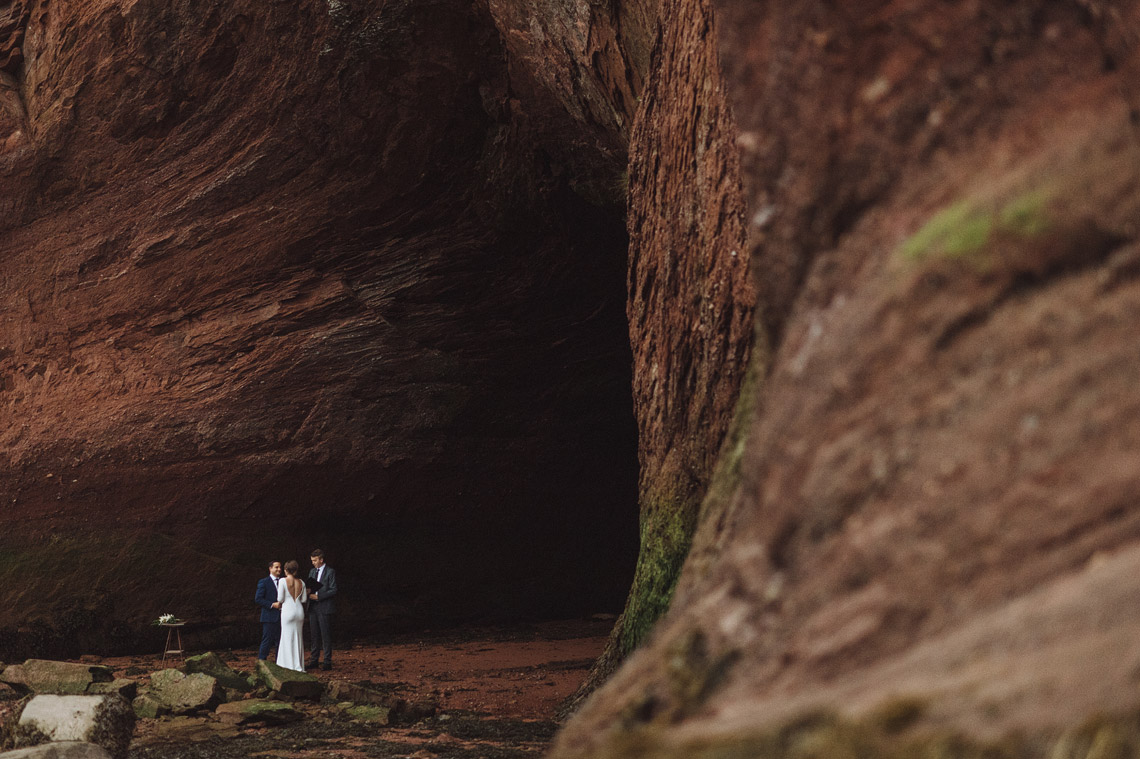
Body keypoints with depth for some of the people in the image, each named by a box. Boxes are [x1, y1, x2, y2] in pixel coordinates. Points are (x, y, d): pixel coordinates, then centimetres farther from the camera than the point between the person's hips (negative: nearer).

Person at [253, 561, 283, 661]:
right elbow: (258, 599, -8)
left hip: (282, 617, 5)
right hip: (269, 617, -5)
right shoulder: (264, 582, -2)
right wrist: (272, 605, -16)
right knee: (267, 640, -6)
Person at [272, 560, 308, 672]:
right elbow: (304, 599, 7)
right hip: (299, 611, 5)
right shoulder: (301, 582, 5)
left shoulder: (283, 581, -9)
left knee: (288, 637, 1)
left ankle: (290, 665, 0)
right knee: (298, 637, 12)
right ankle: (299, 666, 14)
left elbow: (280, 599, -9)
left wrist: (279, 604, 12)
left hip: (288, 611, -5)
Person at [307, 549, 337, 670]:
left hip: (325, 608, -7)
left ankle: (328, 662, 3)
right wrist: (309, 593, -2)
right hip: (313, 608, 7)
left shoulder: (330, 572, -7)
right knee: (314, 636, 9)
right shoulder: (312, 571, 15)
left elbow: (333, 590, -11)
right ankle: (314, 660, 16)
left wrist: (318, 596, -17)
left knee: (326, 636, -2)